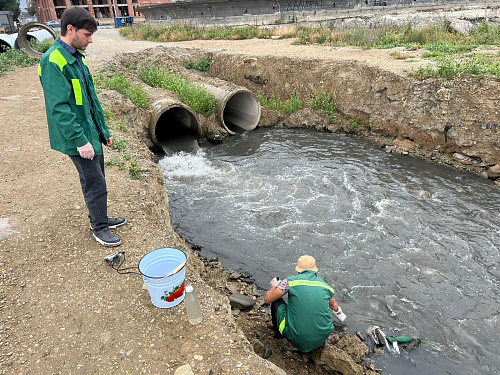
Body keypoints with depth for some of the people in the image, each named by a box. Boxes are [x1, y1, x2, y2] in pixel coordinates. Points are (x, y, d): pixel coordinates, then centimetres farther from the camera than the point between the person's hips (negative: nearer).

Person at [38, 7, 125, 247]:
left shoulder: (77, 58, 11)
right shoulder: (53, 61, -18)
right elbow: (59, 108, -22)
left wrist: (103, 130, 16)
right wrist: (80, 140, -23)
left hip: (91, 132, 9)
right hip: (77, 137, -9)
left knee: (96, 179, 18)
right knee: (95, 182, -1)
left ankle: (99, 218, 34)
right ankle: (99, 228, 16)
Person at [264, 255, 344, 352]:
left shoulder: (291, 281, -6)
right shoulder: (325, 285, 6)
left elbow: (267, 299, -2)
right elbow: (334, 306, 27)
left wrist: (274, 286, 21)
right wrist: (338, 310, 53)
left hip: (296, 340, -3)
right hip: (321, 339, 4)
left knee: (276, 301, 17)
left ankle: (278, 331, 37)